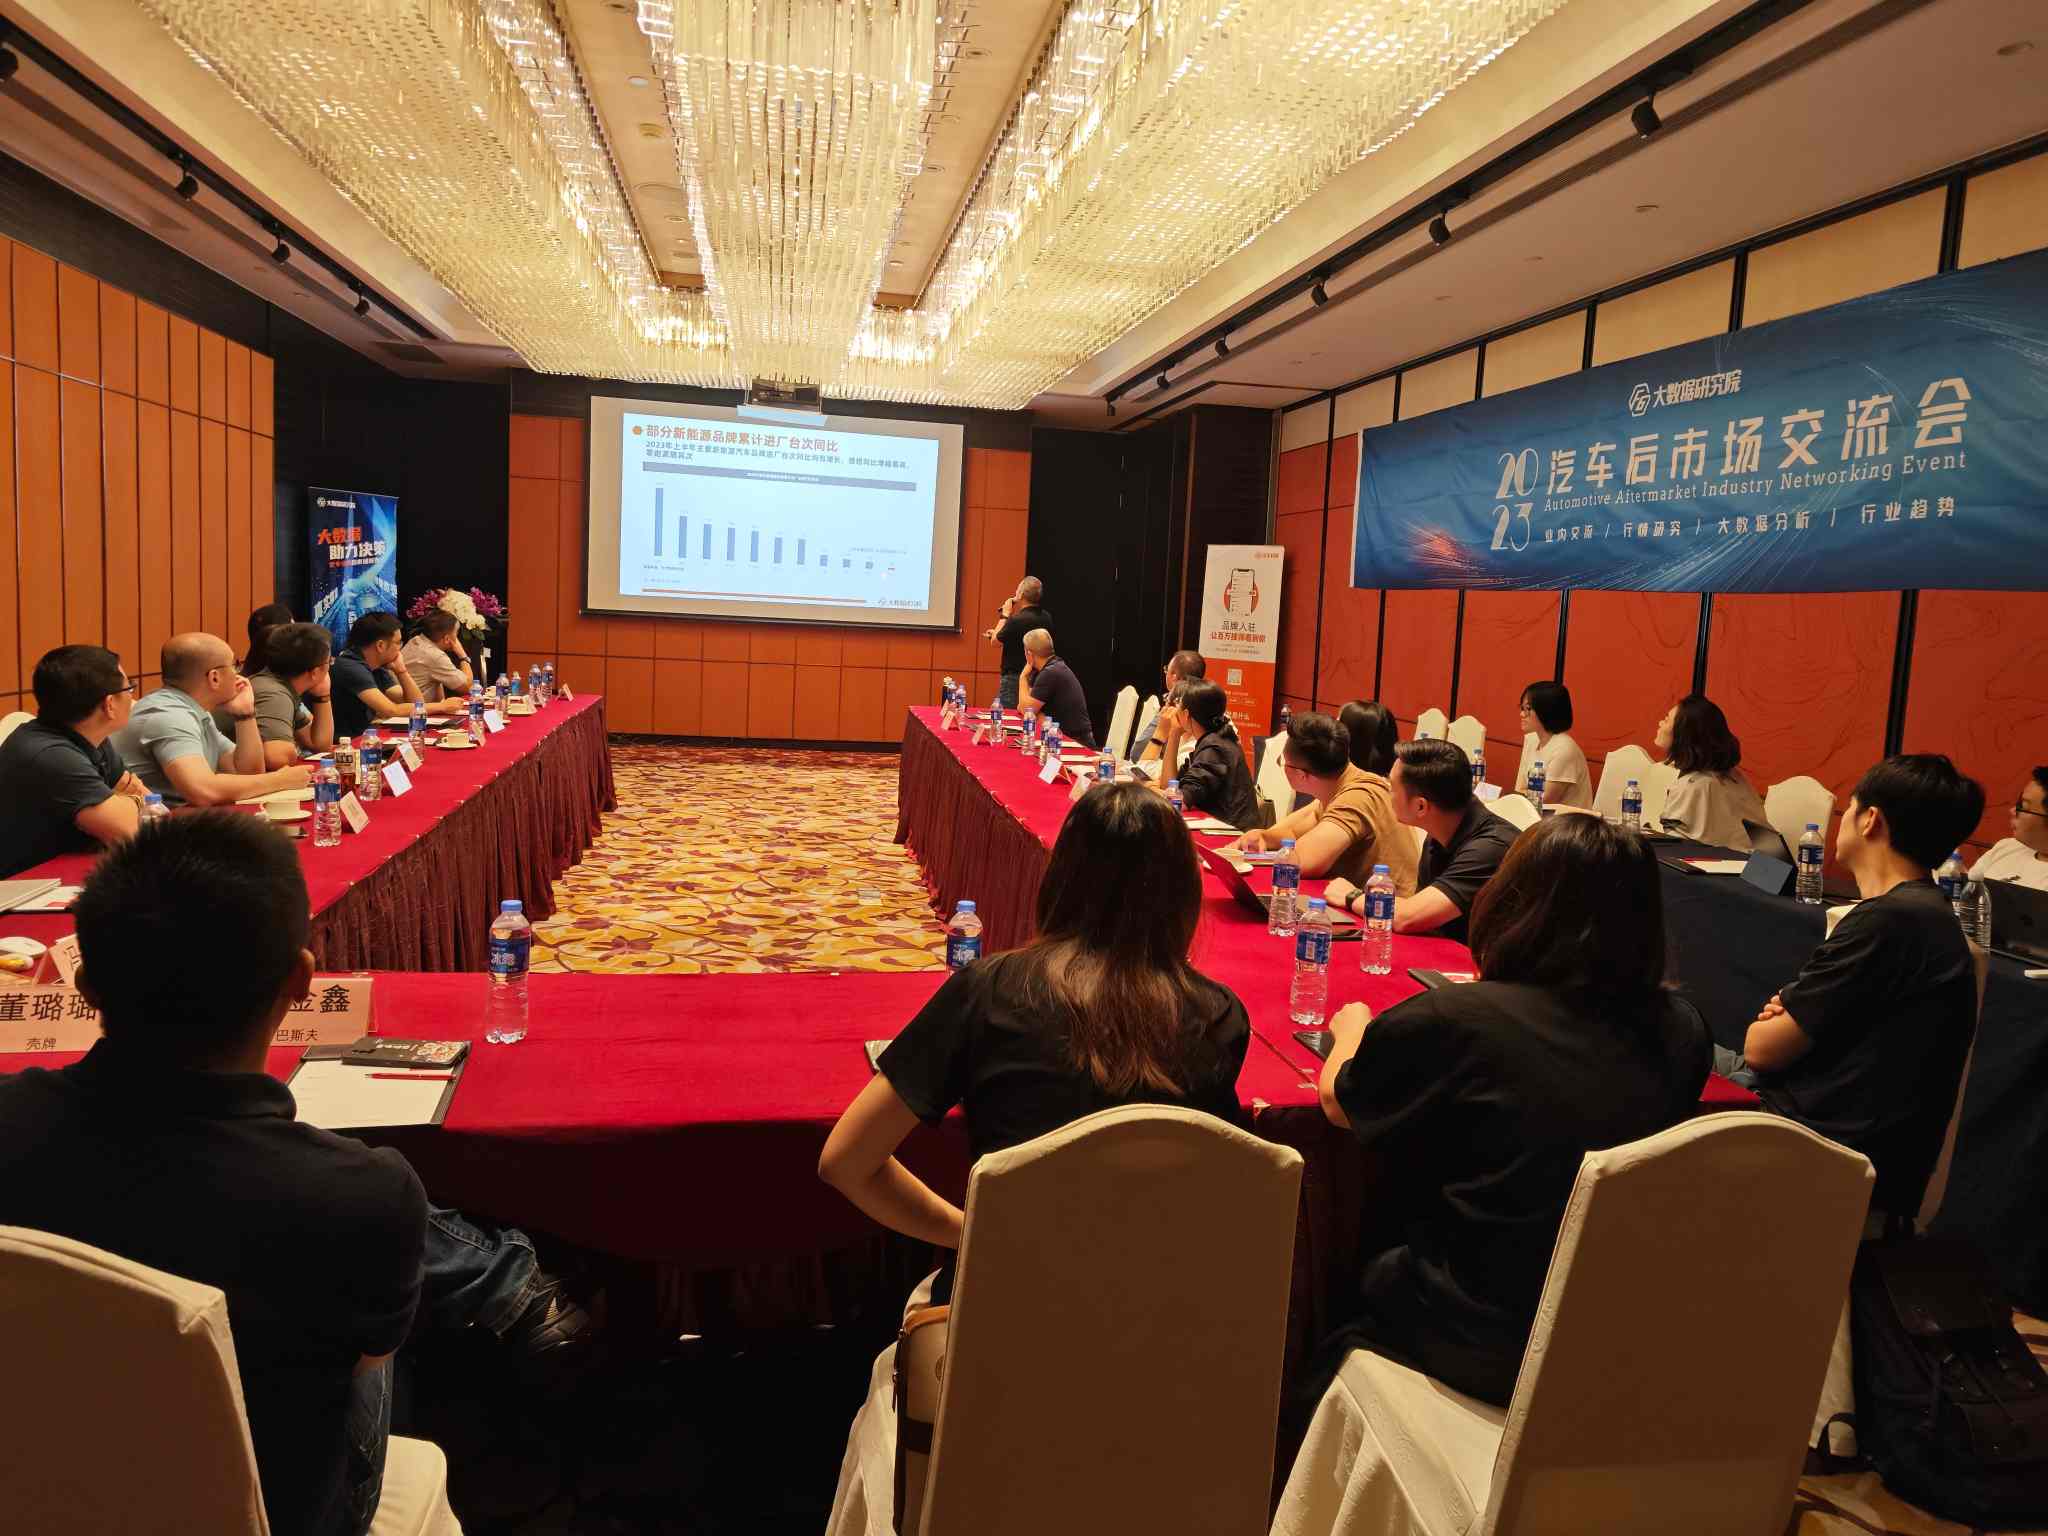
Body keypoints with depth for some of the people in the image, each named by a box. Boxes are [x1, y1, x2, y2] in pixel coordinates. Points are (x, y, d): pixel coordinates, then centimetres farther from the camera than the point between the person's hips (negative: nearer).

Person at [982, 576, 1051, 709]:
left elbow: (996, 641, -7)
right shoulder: (1046, 618, 3)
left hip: (1015, 677, -8)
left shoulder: (1017, 620, -22)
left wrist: (1005, 614, -1)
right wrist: (998, 633, 23)